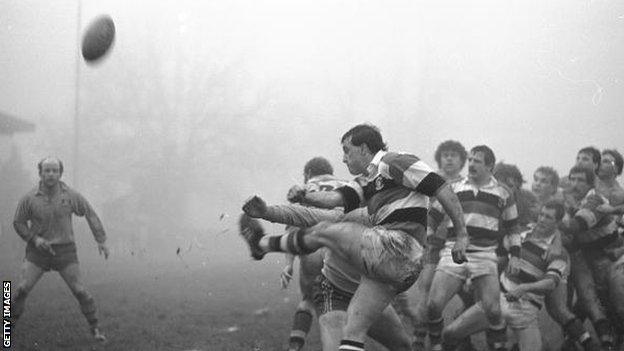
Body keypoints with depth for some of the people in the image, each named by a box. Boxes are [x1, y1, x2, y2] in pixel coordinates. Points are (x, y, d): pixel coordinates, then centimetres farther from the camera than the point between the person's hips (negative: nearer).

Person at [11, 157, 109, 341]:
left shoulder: (71, 195, -9)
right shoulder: (29, 199, -10)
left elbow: (90, 214, 4)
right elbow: (18, 223, 3)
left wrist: (101, 240, 1)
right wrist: (34, 238, -15)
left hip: (64, 251, 0)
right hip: (38, 251, 0)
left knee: (79, 291, -5)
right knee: (22, 289, -11)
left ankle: (95, 329, 10)